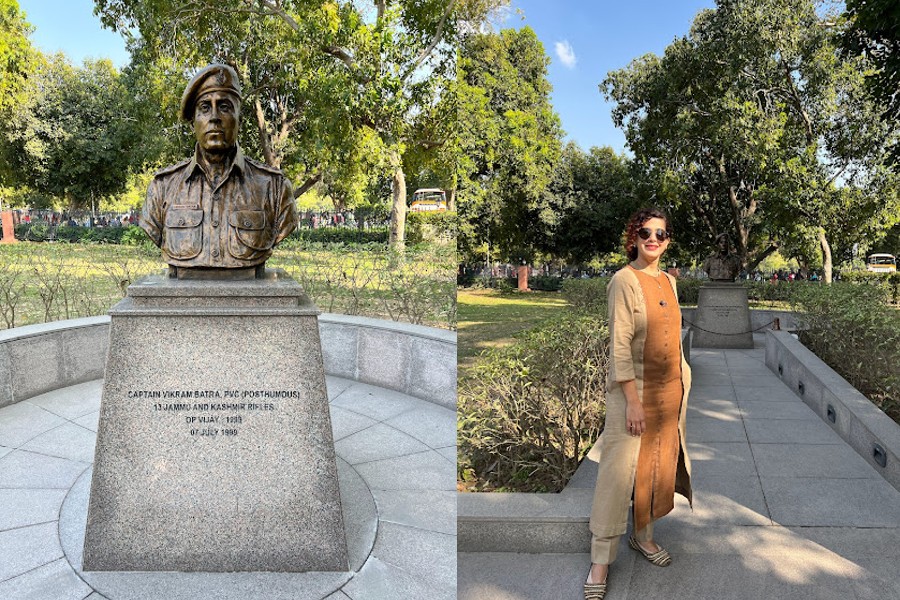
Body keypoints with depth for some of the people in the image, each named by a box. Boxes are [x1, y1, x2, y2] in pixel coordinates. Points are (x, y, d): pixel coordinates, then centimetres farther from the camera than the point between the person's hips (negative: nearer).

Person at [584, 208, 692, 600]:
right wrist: (633, 398, -20)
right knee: (619, 471, -5)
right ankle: (601, 560, 5)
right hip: (634, 389, -7)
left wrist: (682, 381, 13)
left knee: (657, 464, 15)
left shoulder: (669, 281, 9)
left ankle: (643, 535, 34)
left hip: (670, 388, 7)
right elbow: (619, 344, -17)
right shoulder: (624, 281, -13)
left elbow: (673, 336, 15)